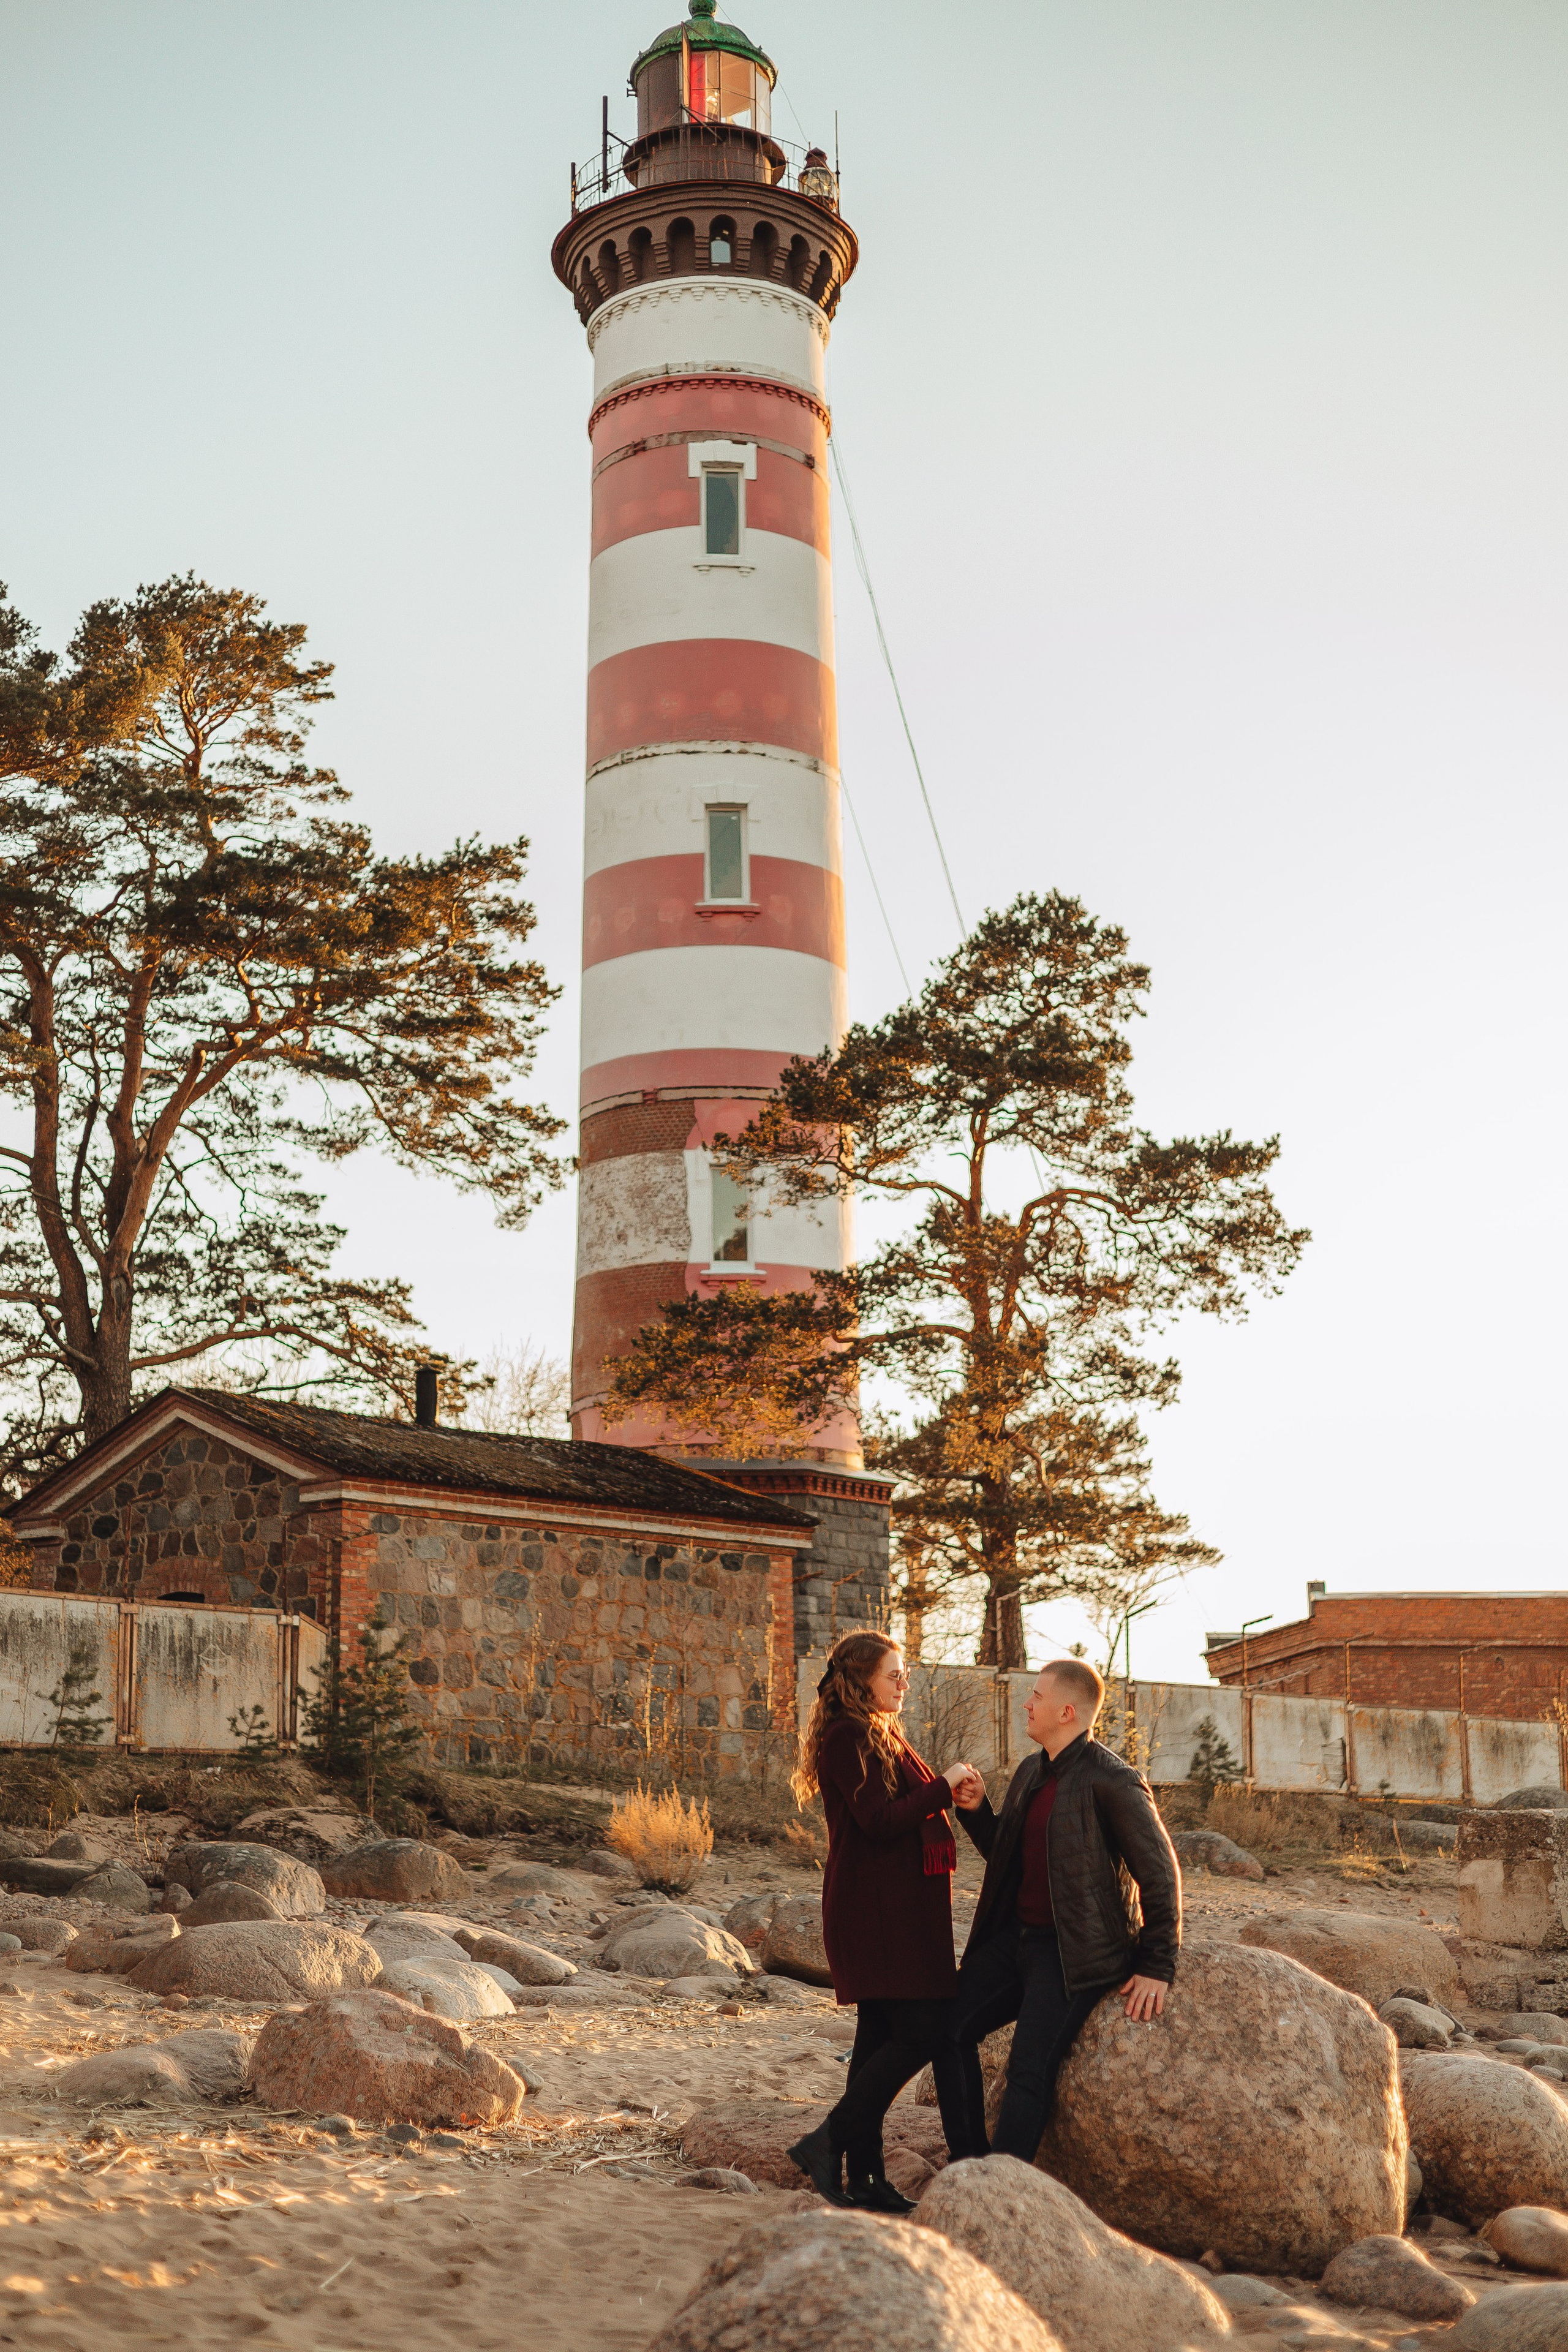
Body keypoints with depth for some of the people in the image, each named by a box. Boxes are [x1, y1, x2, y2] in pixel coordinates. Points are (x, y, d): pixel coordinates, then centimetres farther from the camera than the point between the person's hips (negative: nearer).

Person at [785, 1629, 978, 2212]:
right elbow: (880, 1820, -21)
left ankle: (864, 2176, 14)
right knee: (921, 2034, -11)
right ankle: (829, 2143, -4)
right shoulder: (847, 1739, -13)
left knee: (881, 2036, 10)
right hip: (877, 1911, -10)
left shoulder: (881, 1737, 19)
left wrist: (953, 1792, 8)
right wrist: (944, 1786, -14)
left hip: (904, 1911, 10)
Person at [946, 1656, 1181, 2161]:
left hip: (1074, 1954, -9)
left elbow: (1160, 1874, -13)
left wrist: (1156, 1968, -13)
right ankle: (971, 2169, 17)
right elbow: (1006, 1855, 20)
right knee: (951, 2026, 6)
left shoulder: (1112, 1783, -16)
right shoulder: (1031, 1774, 10)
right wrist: (976, 1811, 1)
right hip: (1016, 1938, 9)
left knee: (1029, 2072, -17)